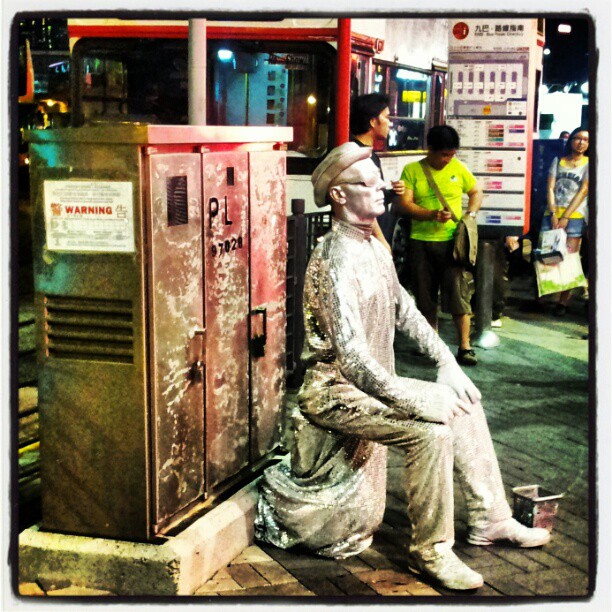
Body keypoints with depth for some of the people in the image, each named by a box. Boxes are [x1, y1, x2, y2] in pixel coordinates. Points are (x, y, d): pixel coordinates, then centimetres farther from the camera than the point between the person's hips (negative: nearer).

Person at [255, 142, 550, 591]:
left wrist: (448, 364, 7)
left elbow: (406, 312, 17)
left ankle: (490, 519, 17)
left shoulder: (376, 248, 8)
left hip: (374, 382, 10)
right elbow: (351, 358, -31)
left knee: (464, 402, 8)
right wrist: (415, 401, -29)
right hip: (337, 392, -10)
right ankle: (431, 551, -10)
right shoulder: (335, 262, -24)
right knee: (430, 429, -26)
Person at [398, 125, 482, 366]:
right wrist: (433, 215, -19)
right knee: (425, 295, 9)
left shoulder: (458, 168, 6)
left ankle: (465, 347, -3)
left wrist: (470, 214, -1)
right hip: (421, 241, 1)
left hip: (452, 241, -1)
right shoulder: (412, 170, 1)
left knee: (459, 294, -8)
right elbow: (406, 203, -6)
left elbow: (476, 192, 17)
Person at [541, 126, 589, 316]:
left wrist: (566, 217, -10)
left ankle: (563, 302, -1)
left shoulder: (589, 164, 7)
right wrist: (553, 213, -8)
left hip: (575, 216, -2)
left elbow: (583, 191, -2)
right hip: (552, 214, 3)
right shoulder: (558, 161, 16)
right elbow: (550, 188, 7)